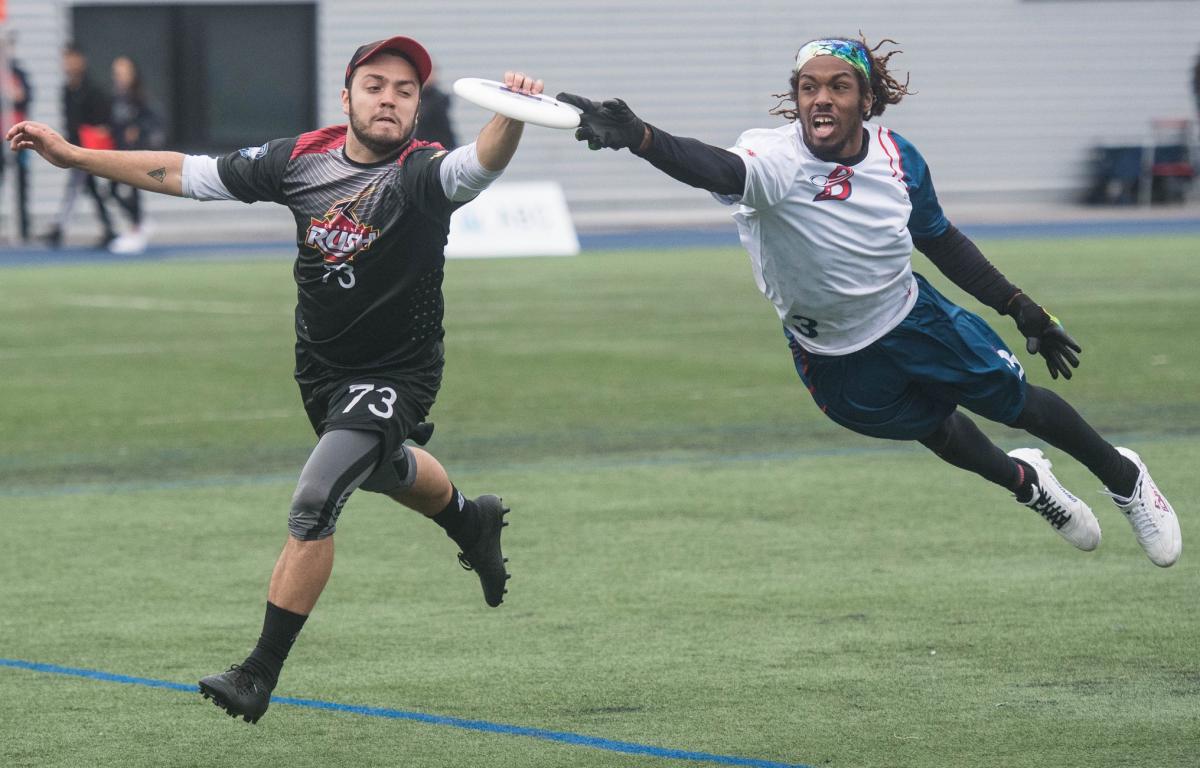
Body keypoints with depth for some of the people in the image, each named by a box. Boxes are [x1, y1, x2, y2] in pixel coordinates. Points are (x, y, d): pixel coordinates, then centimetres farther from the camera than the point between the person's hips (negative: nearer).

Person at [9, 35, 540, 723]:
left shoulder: (423, 174, -24)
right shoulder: (299, 159, -10)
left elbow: (482, 163, -47)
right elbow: (186, 175, -3)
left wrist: (514, 115, -69)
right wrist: (72, 155, -3)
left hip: (396, 377, -6)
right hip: (322, 370, 6)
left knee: (314, 504, -19)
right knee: (381, 471, 30)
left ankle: (262, 672, -10)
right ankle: (470, 519, 64)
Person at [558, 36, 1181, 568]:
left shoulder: (896, 157, -16)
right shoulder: (778, 159, -31)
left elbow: (941, 241, 2)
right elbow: (715, 169, -54)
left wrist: (1020, 308, 6)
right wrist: (637, 137, -75)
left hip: (914, 318, 2)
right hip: (838, 361, -2)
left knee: (1019, 403, 14)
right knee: (937, 432, 18)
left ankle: (1124, 479, 44)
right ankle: (1025, 482, 53)